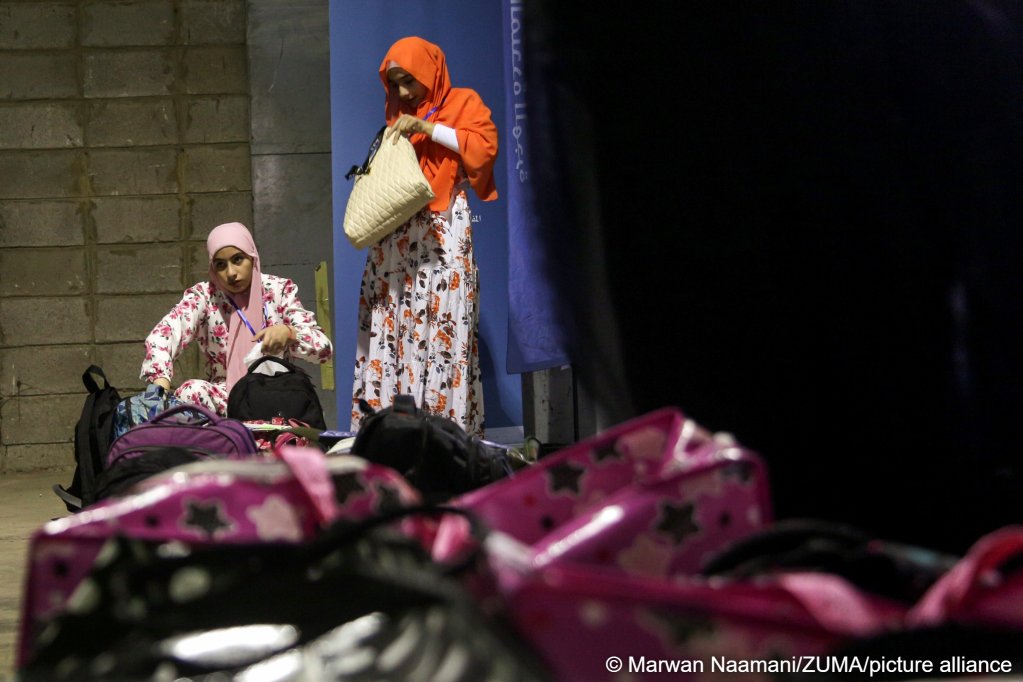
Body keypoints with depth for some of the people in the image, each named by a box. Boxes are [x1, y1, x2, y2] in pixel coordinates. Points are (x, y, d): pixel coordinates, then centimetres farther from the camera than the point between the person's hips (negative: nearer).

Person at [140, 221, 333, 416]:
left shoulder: (279, 290, 1)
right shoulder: (203, 296, -2)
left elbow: (324, 348, -5)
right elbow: (162, 335, -20)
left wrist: (288, 333, -27)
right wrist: (161, 385, -41)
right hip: (224, 400, -1)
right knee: (192, 391, -32)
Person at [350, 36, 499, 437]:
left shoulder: (462, 103, 7)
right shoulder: (397, 116, 22)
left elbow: (485, 147, -9)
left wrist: (427, 127, -11)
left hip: (442, 235, -5)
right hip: (396, 235, 5)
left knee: (441, 329, -12)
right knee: (390, 328, -4)